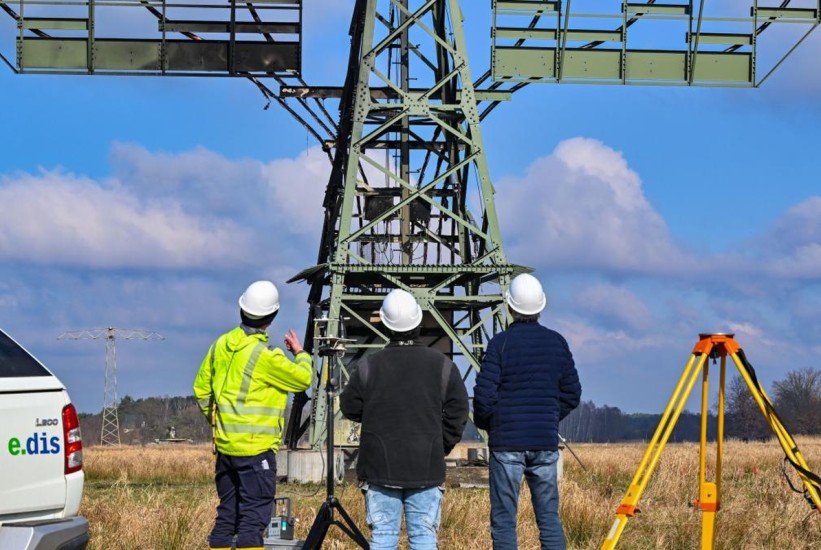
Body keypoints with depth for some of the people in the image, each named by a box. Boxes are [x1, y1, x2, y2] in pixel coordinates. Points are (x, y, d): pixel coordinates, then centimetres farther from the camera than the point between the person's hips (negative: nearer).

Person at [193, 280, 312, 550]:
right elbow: (303, 379, -5)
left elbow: (201, 389, 13)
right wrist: (300, 353, 13)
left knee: (227, 515, 14)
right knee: (253, 518, -5)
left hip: (225, 445, 7)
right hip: (256, 448, -7)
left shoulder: (221, 345, 5)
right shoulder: (265, 356, -16)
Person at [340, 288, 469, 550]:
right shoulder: (442, 365, -2)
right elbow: (457, 413, 0)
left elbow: (350, 408, 4)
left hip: (380, 467, 0)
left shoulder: (368, 366, -5)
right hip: (427, 468, 0)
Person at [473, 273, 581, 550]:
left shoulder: (500, 343, -8)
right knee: (549, 516, 8)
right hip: (546, 442, 4)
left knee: (503, 519, 1)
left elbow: (484, 394, -10)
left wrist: (484, 423, 9)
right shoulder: (557, 342, 6)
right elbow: (572, 393, 11)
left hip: (507, 443, -4)